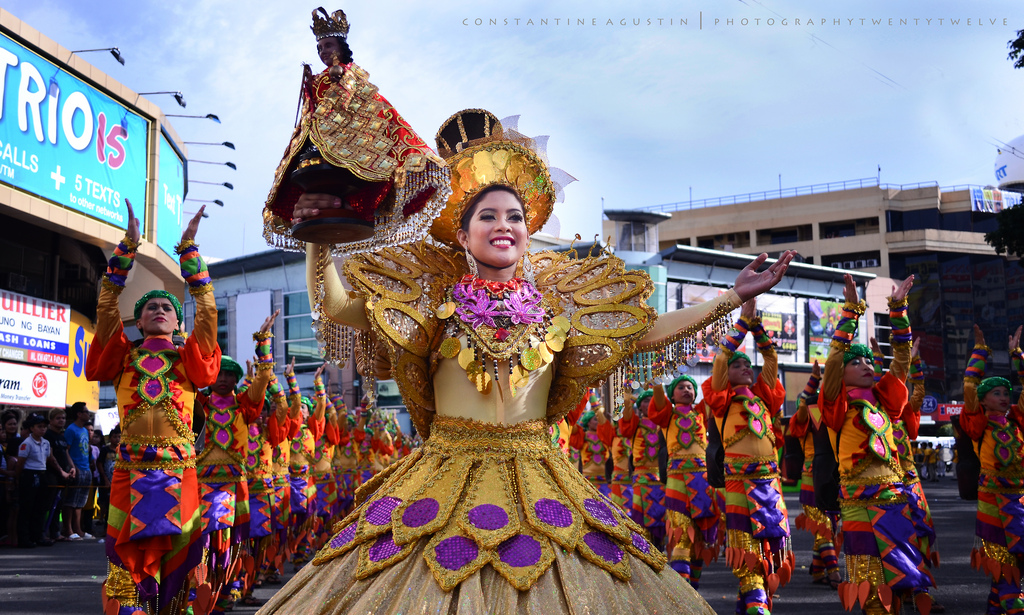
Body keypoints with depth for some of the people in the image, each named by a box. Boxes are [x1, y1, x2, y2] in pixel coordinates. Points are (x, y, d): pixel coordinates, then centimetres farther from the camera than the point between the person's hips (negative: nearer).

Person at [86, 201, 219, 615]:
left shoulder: (190, 359, 14)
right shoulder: (122, 357, 13)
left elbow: (206, 310, 7)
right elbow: (107, 305, 6)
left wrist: (188, 249, 6)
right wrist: (127, 247, 3)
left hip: (180, 468, 1)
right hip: (131, 468, -1)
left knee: (177, 555, 3)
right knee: (126, 560, -4)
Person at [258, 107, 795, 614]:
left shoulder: (556, 304, 6)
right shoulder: (436, 300, 3)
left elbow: (648, 331, 8)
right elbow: (334, 306, -1)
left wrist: (736, 297, 4)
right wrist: (320, 241, -16)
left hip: (536, 479, 1)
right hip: (447, 478, -1)